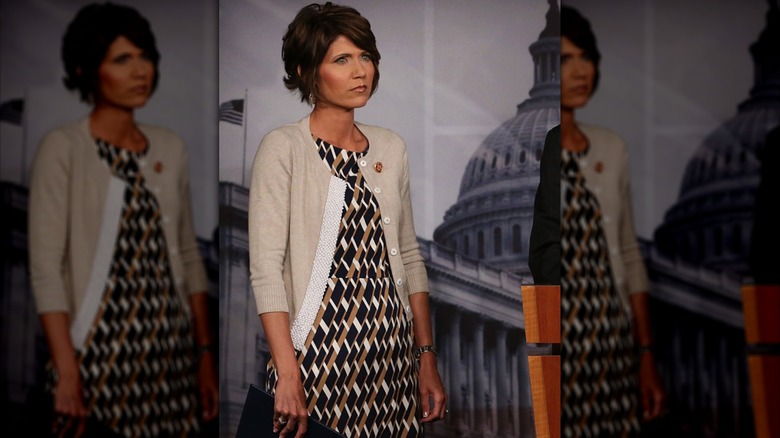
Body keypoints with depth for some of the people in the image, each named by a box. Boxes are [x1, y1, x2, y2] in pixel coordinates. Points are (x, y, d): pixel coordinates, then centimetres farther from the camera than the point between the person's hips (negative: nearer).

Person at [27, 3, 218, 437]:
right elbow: (46, 267, -11)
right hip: (101, 352, -4)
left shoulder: (170, 148, 9)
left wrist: (205, 354, 10)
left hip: (170, 351, 5)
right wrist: (67, 371, -17)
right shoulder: (63, 149, -6)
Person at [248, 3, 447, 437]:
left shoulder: (391, 148, 11)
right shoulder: (283, 148, -6)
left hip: (392, 352, 5)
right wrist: (287, 376, -20)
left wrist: (428, 359, 10)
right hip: (319, 351, -5)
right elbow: (266, 266, -12)